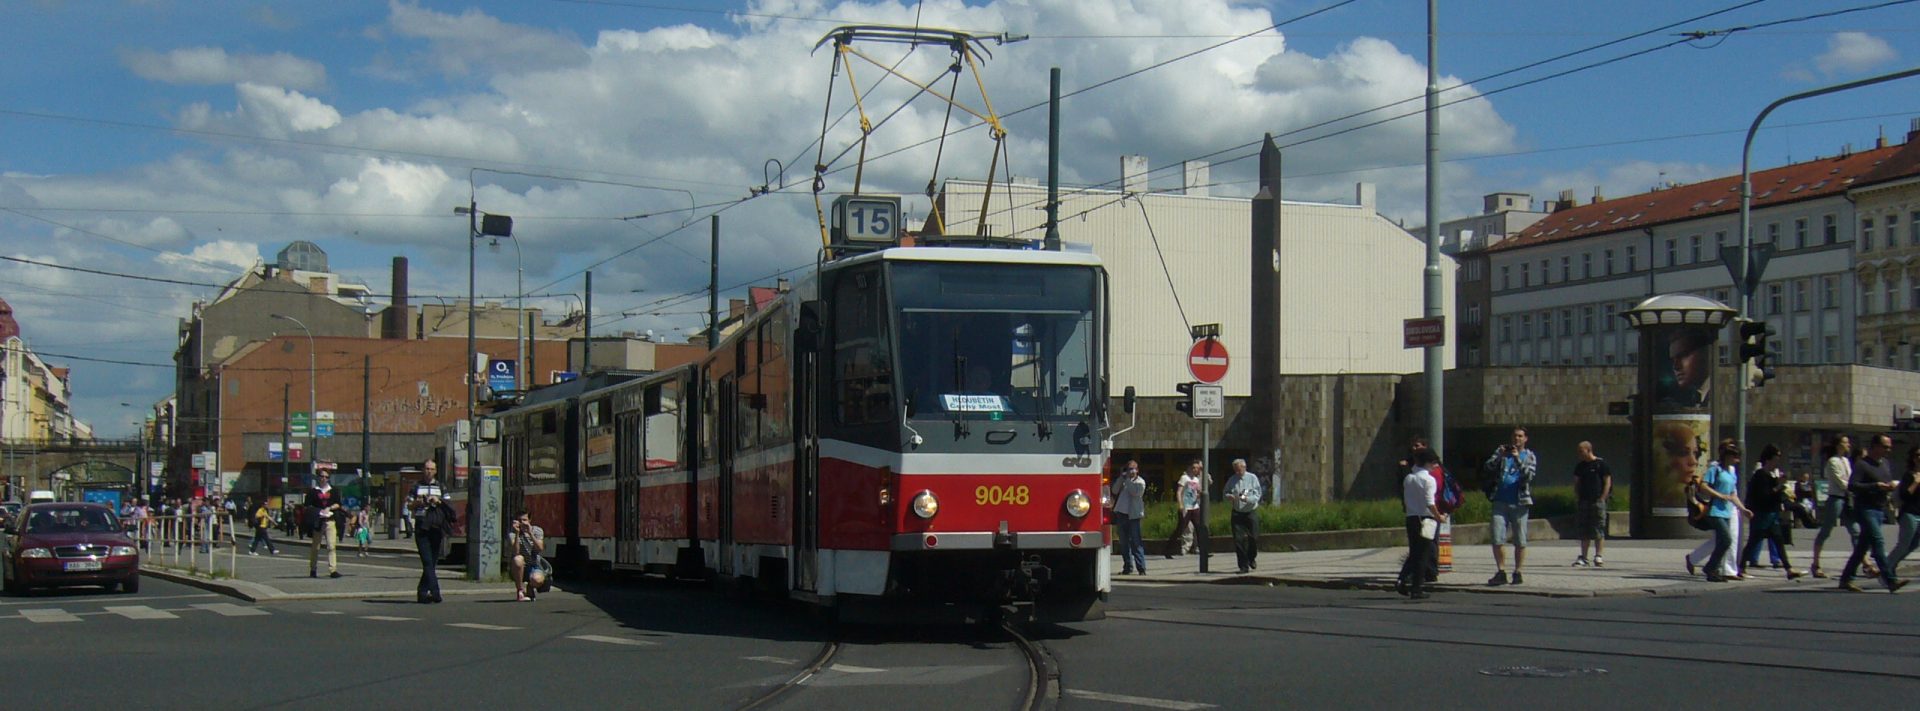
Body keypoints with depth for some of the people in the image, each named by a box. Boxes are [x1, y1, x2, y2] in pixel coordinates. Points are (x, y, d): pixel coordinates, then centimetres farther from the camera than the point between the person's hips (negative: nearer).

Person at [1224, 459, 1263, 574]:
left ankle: (1251, 558, 30)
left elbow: (1257, 495, -9)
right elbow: (1225, 495, 12)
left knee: (1254, 537, 1)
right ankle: (1244, 566, 1)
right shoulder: (1232, 480, 4)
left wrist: (1247, 499, -28)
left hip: (1251, 513, -1)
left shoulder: (1252, 478, -3)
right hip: (1237, 513, 1)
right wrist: (1229, 497, -12)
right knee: (1238, 539, -6)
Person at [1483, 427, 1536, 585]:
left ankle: (1518, 573, 9)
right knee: (1497, 540, -5)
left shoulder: (1529, 456, 7)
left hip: (1519, 503, -1)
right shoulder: (1502, 451, 13)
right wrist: (1500, 455, -16)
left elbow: (1529, 475, -10)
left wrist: (1517, 458, -21)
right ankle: (1501, 572, 2)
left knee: (1520, 541, 2)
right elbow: (1488, 467, 0)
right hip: (1500, 502, 1)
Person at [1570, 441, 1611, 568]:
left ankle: (1599, 556, -1)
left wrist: (1602, 498, -9)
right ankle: (1583, 557, 8)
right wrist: (1577, 498, 7)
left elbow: (1608, 482, -3)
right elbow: (1576, 482, 18)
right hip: (1583, 501, 5)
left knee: (1599, 531, -4)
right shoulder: (1580, 466, 13)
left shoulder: (1600, 464, -3)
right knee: (1583, 531, 5)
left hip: (1597, 501, -5)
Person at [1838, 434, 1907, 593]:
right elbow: (1852, 486, -18)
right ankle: (1891, 580, -23)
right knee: (1878, 543, -16)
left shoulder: (1885, 463, 16)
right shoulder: (1861, 465, -10)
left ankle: (1846, 580, 15)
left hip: (1879, 510, 8)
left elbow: (1888, 482, 27)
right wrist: (1875, 486, -24)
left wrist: (1890, 486, 3)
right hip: (1865, 509, -8)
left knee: (1862, 547, 9)